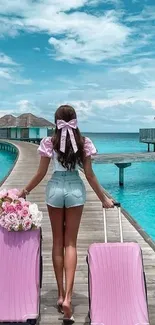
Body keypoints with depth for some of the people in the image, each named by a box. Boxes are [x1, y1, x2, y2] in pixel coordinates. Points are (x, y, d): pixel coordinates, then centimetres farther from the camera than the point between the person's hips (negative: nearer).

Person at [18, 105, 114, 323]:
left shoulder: (49, 142, -5)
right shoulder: (83, 143, -4)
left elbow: (41, 174, -3)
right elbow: (89, 175, -3)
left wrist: (24, 192, 13)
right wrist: (104, 199, 8)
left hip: (55, 189, 0)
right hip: (75, 189, 0)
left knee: (58, 242, 12)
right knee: (70, 243, 6)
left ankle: (61, 295, 19)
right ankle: (67, 297, -3)